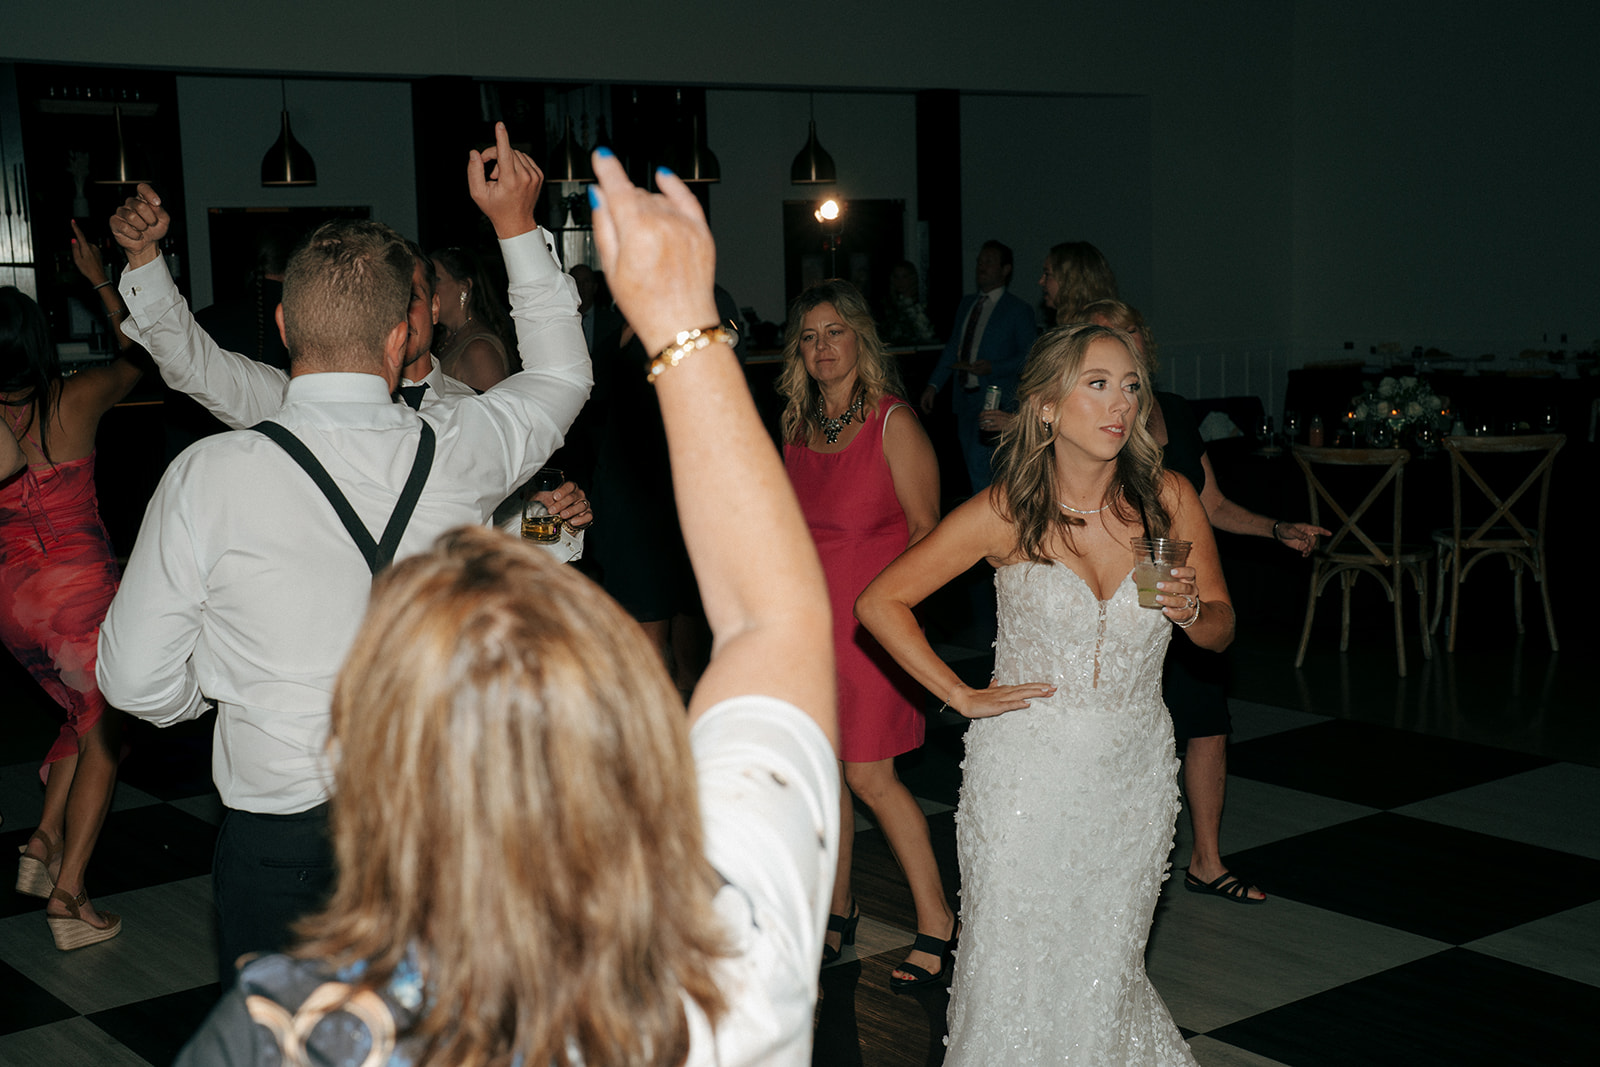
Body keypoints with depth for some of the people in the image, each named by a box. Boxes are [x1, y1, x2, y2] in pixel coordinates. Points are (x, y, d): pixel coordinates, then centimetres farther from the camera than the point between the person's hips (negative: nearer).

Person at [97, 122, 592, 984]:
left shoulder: (209, 476, -15)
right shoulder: (456, 452, -9)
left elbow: (138, 681, -6)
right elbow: (561, 375, 13)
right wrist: (517, 225, 19)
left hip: (280, 840, -2)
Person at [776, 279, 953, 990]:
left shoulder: (893, 425, -8)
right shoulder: (797, 428, 10)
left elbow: (925, 531, -7)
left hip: (871, 623, -6)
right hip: (808, 618, 6)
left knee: (869, 774, -8)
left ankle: (936, 921, 5)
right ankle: (836, 910, 24)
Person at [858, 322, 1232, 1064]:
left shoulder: (1168, 501, -3)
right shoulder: (1006, 513, -11)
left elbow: (1221, 629, 7)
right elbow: (879, 602, -5)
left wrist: (1191, 610, -15)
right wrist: (962, 696, -6)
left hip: (1134, 772, 2)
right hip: (1027, 771, -2)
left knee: (1107, 970, 12)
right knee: (1015, 969, 4)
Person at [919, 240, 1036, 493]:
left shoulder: (1018, 310, -3)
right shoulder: (967, 303, 16)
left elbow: (1030, 356, -6)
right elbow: (953, 348, 18)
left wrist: (993, 367, -18)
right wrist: (933, 385, 11)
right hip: (965, 395, 7)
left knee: (980, 465, -15)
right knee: (974, 468, 10)